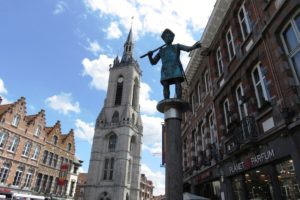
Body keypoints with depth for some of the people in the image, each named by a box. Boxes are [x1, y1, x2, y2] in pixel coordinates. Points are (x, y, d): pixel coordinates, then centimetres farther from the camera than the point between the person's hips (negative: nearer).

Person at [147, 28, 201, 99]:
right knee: (165, 85, -14)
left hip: (176, 68, -2)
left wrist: (194, 46, -15)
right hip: (166, 69, 2)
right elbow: (153, 62, 23)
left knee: (178, 83, -19)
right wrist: (149, 56, 1)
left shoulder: (177, 46, 25)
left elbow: (188, 48, 7)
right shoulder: (161, 50, 29)